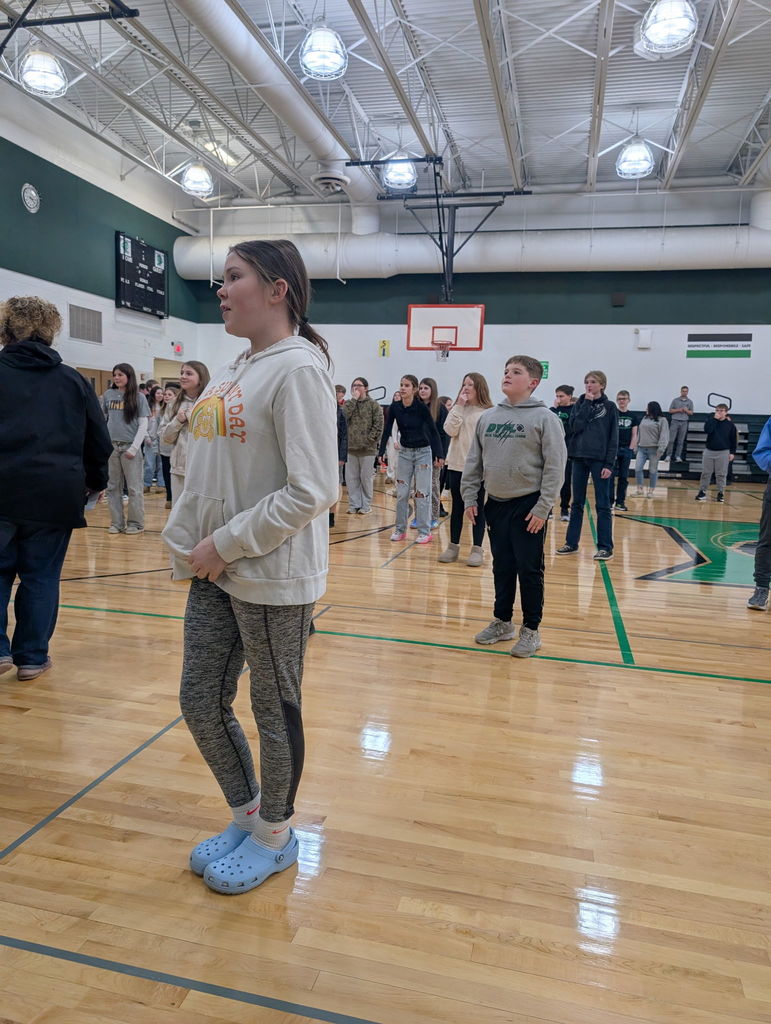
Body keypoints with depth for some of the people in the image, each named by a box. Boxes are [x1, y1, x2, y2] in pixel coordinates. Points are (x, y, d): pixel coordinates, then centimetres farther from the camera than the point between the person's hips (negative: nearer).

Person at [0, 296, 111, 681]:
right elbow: (100, 441, 10)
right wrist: (96, 481, 25)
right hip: (55, 494, 1)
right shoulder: (73, 380, 8)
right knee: (41, 577, 9)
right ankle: (32, 657, 16)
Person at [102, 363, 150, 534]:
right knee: (113, 487, 8)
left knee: (134, 488, 1)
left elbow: (143, 425, -3)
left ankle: (136, 523, 10)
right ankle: (116, 522, 16)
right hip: (111, 446, 3)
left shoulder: (139, 397, 0)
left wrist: (134, 448, -11)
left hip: (130, 446, -3)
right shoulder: (108, 395, 8)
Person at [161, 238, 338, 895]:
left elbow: (311, 491, -22)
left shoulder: (298, 367, -14)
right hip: (215, 575, 9)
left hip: (273, 577, -8)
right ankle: (247, 815, 39)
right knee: (200, 703, 16)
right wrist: (188, 545, 7)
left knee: (274, 711, 10)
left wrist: (227, 544, -17)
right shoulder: (234, 371, 12)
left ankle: (274, 837, 34)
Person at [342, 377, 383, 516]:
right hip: (350, 447, 4)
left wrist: (370, 439, -12)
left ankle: (366, 505, 13)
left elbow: (378, 425, -5)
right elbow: (343, 415, -9)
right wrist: (354, 399, -6)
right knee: (351, 478, 7)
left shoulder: (373, 405, -1)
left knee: (366, 478, 3)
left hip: (367, 448, -4)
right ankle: (354, 504, 16)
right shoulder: (349, 403, 11)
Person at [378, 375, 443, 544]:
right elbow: (387, 430, 0)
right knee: (401, 493, 6)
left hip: (423, 452, -4)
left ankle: (424, 532, 5)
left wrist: (439, 454, -16)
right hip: (404, 452, 4)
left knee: (421, 492, -3)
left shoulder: (422, 407, -14)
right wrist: (381, 452, -6)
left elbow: (433, 431, -11)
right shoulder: (395, 407, -5)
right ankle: (400, 529, 16)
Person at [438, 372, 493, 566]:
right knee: (457, 506, 10)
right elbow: (450, 430, -7)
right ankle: (453, 546, 18)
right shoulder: (458, 409, 7)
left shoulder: (488, 412, -5)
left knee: (478, 508, 4)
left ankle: (477, 549, 10)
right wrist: (459, 406, -10)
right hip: (456, 465, 4)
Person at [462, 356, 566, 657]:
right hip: (496, 503, 5)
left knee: (529, 569, 2)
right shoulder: (487, 417, 7)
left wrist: (543, 508, -15)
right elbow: (473, 461, 11)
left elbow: (555, 466, -11)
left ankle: (531, 630, 16)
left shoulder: (544, 418, -8)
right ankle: (502, 622, 28)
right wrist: (470, 497, 6)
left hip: (528, 505, -5)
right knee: (502, 567, 14)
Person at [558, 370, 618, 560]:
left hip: (599, 459, -3)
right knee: (577, 503, 10)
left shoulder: (609, 407, 0)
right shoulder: (579, 404, 9)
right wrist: (587, 403, -8)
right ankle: (571, 543, 17)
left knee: (602, 505, 0)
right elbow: (575, 427, -8)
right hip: (579, 458, 4)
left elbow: (613, 437, -4)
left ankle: (605, 547, 5)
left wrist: (609, 464, -11)